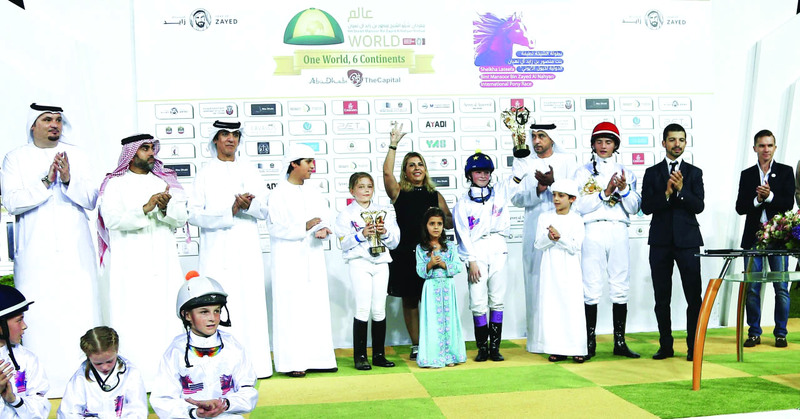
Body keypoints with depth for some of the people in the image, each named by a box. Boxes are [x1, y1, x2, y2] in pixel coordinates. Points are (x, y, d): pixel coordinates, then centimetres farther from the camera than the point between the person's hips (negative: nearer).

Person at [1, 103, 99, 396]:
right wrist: (46, 183, -16)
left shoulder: (76, 155, 10)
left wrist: (69, 181, -14)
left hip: (75, 251, 1)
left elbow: (91, 199, 4)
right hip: (36, 253, -1)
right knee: (40, 315, -4)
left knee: (81, 311, -3)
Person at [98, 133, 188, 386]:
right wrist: (145, 209, -20)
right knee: (131, 317, -7)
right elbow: (111, 219, -9)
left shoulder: (166, 181, 15)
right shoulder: (115, 184, 6)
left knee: (166, 313, -3)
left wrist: (166, 208, -13)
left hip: (163, 261, 3)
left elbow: (181, 218, 7)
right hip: (130, 263, -2)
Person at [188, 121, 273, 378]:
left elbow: (265, 211, 10)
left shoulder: (250, 172, 15)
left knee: (252, 304, -2)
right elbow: (194, 214, -2)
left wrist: (248, 204, -11)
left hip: (247, 250, 2)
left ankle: (255, 364, 1)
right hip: (217, 249, -2)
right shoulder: (205, 174, 8)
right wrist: (230, 211, -13)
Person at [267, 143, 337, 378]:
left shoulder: (314, 193, 13)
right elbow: (275, 227, -12)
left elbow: (325, 218, 10)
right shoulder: (279, 194, -5)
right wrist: (304, 228, -23)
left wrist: (323, 230, -12)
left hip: (312, 259, 6)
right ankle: (291, 362, -1)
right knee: (290, 309, -6)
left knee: (316, 307, 6)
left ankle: (316, 358, 13)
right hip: (289, 260, -6)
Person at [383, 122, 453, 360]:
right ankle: (415, 345, 13)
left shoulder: (434, 195, 12)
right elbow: (387, 173, -13)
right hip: (404, 255, -1)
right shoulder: (399, 193, 5)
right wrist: (393, 145, -17)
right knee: (409, 301, 4)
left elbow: (450, 223, 13)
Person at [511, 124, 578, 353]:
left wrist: (553, 183, -18)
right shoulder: (522, 162, 11)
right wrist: (539, 189, -16)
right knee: (537, 282, -2)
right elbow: (516, 198, 1)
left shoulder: (567, 160, 10)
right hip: (535, 229, 1)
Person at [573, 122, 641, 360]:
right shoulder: (583, 172, 8)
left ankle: (620, 342, 9)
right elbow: (579, 206, -4)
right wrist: (605, 192, -12)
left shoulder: (625, 172, 15)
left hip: (619, 231, 2)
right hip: (593, 231, -2)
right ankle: (590, 343, 2)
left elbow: (634, 208, 8)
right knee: (591, 289, -5)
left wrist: (624, 190, -9)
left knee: (621, 287, 2)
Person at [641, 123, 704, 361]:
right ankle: (665, 345, 15)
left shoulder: (694, 173, 7)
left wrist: (681, 190, -17)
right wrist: (666, 193, -16)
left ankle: (694, 346, 6)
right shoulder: (652, 173, 8)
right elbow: (646, 207, -1)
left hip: (687, 241, -1)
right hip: (660, 241, 1)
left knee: (694, 296, -2)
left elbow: (699, 206, -3)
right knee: (662, 297, 6)